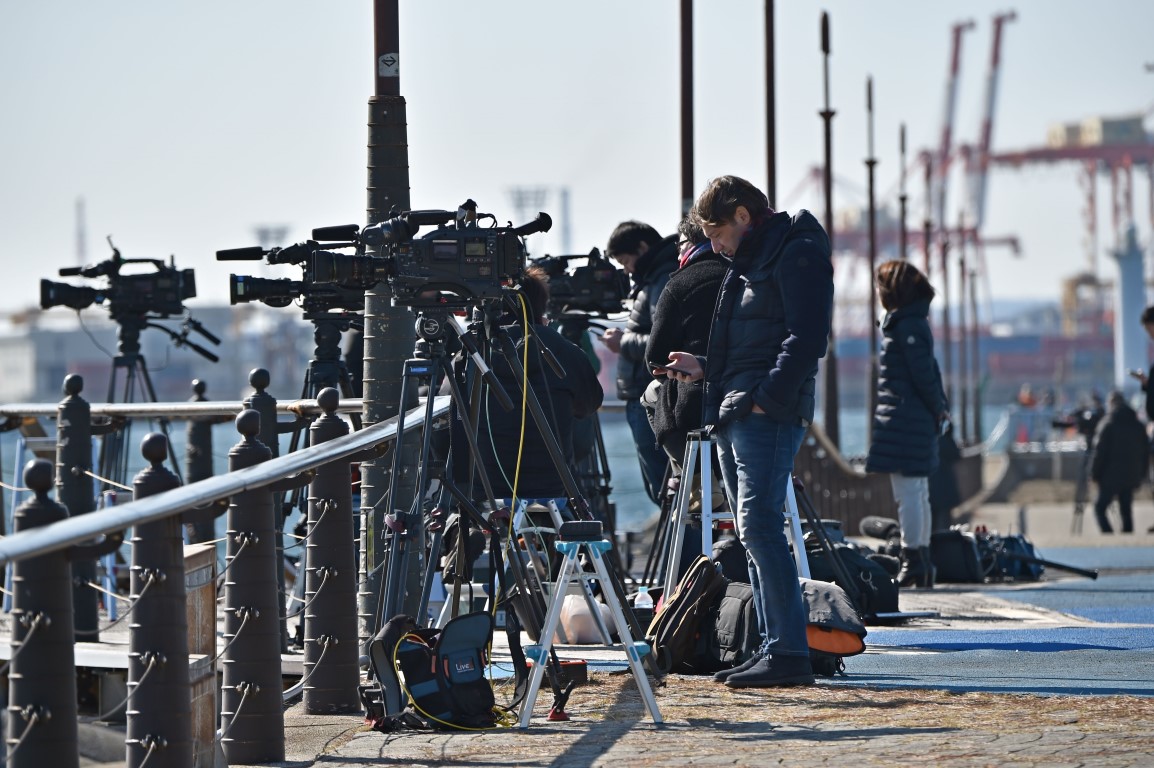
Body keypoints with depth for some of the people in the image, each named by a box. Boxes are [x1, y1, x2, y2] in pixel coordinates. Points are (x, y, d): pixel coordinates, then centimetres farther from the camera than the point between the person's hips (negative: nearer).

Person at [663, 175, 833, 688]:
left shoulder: (797, 254, -8)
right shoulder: (747, 261, 23)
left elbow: (807, 338, -17)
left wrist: (767, 397, -20)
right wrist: (705, 368, 15)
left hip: (769, 414, -10)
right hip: (733, 414, 10)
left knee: (759, 525, -16)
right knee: (753, 532, 8)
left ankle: (790, 654, -17)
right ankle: (774, 647, 10)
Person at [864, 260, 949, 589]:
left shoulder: (906, 325, -14)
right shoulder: (915, 321, 18)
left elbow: (923, 373, -16)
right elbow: (927, 371, 20)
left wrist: (937, 408, -5)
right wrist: (939, 407, 15)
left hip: (902, 421, -11)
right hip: (919, 421, 11)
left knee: (907, 493, -10)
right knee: (918, 493, 13)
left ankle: (912, 562, -11)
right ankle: (922, 563, 18)